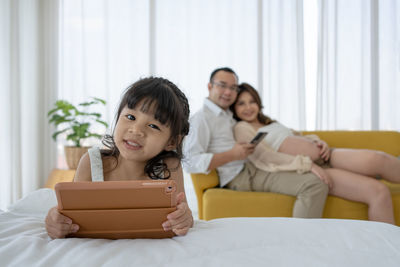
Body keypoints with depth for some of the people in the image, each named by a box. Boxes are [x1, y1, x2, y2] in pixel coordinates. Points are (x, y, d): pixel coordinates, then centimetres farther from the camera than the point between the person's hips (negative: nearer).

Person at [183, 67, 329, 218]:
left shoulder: (231, 116, 23)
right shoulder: (201, 118, -4)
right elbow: (190, 162, -17)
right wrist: (232, 155, -19)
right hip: (239, 177, -10)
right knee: (314, 184, -22)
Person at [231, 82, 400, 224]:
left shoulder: (269, 122, 26)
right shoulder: (242, 128, 3)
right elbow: (264, 158, -12)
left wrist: (318, 142, 3)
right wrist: (307, 164, -22)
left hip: (325, 157, 7)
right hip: (306, 169, -7)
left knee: (376, 159, -23)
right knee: (377, 191, -22)